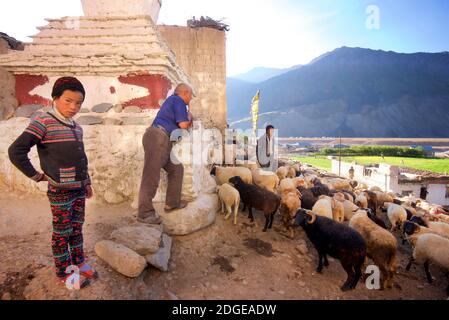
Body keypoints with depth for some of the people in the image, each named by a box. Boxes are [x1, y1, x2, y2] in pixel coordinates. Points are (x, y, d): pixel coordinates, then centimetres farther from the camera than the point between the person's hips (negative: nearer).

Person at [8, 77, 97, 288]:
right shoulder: (43, 122, -13)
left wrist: (87, 183, 16)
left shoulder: (77, 127, 7)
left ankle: (79, 262, 35)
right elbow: (16, 151, -17)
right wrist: (37, 176, -11)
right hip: (60, 192, -6)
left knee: (77, 228, 18)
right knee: (62, 233, 9)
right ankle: (64, 273, 25)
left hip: (79, 189, 6)